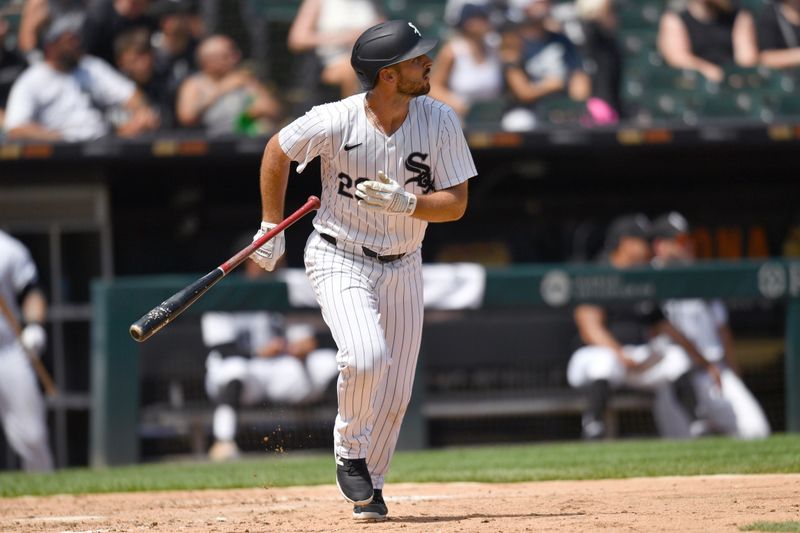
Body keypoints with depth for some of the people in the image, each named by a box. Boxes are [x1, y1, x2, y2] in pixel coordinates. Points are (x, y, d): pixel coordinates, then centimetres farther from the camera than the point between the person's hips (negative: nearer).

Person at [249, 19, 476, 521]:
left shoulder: (440, 121, -14)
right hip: (339, 258, -4)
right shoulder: (336, 121, -21)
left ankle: (370, 484, 27)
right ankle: (350, 455, -2)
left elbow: (456, 203, -11)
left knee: (395, 394, 6)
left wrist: (404, 202, -30)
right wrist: (272, 229, 1)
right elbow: (277, 151, -2)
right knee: (366, 356, -27)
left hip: (402, 267, 4)